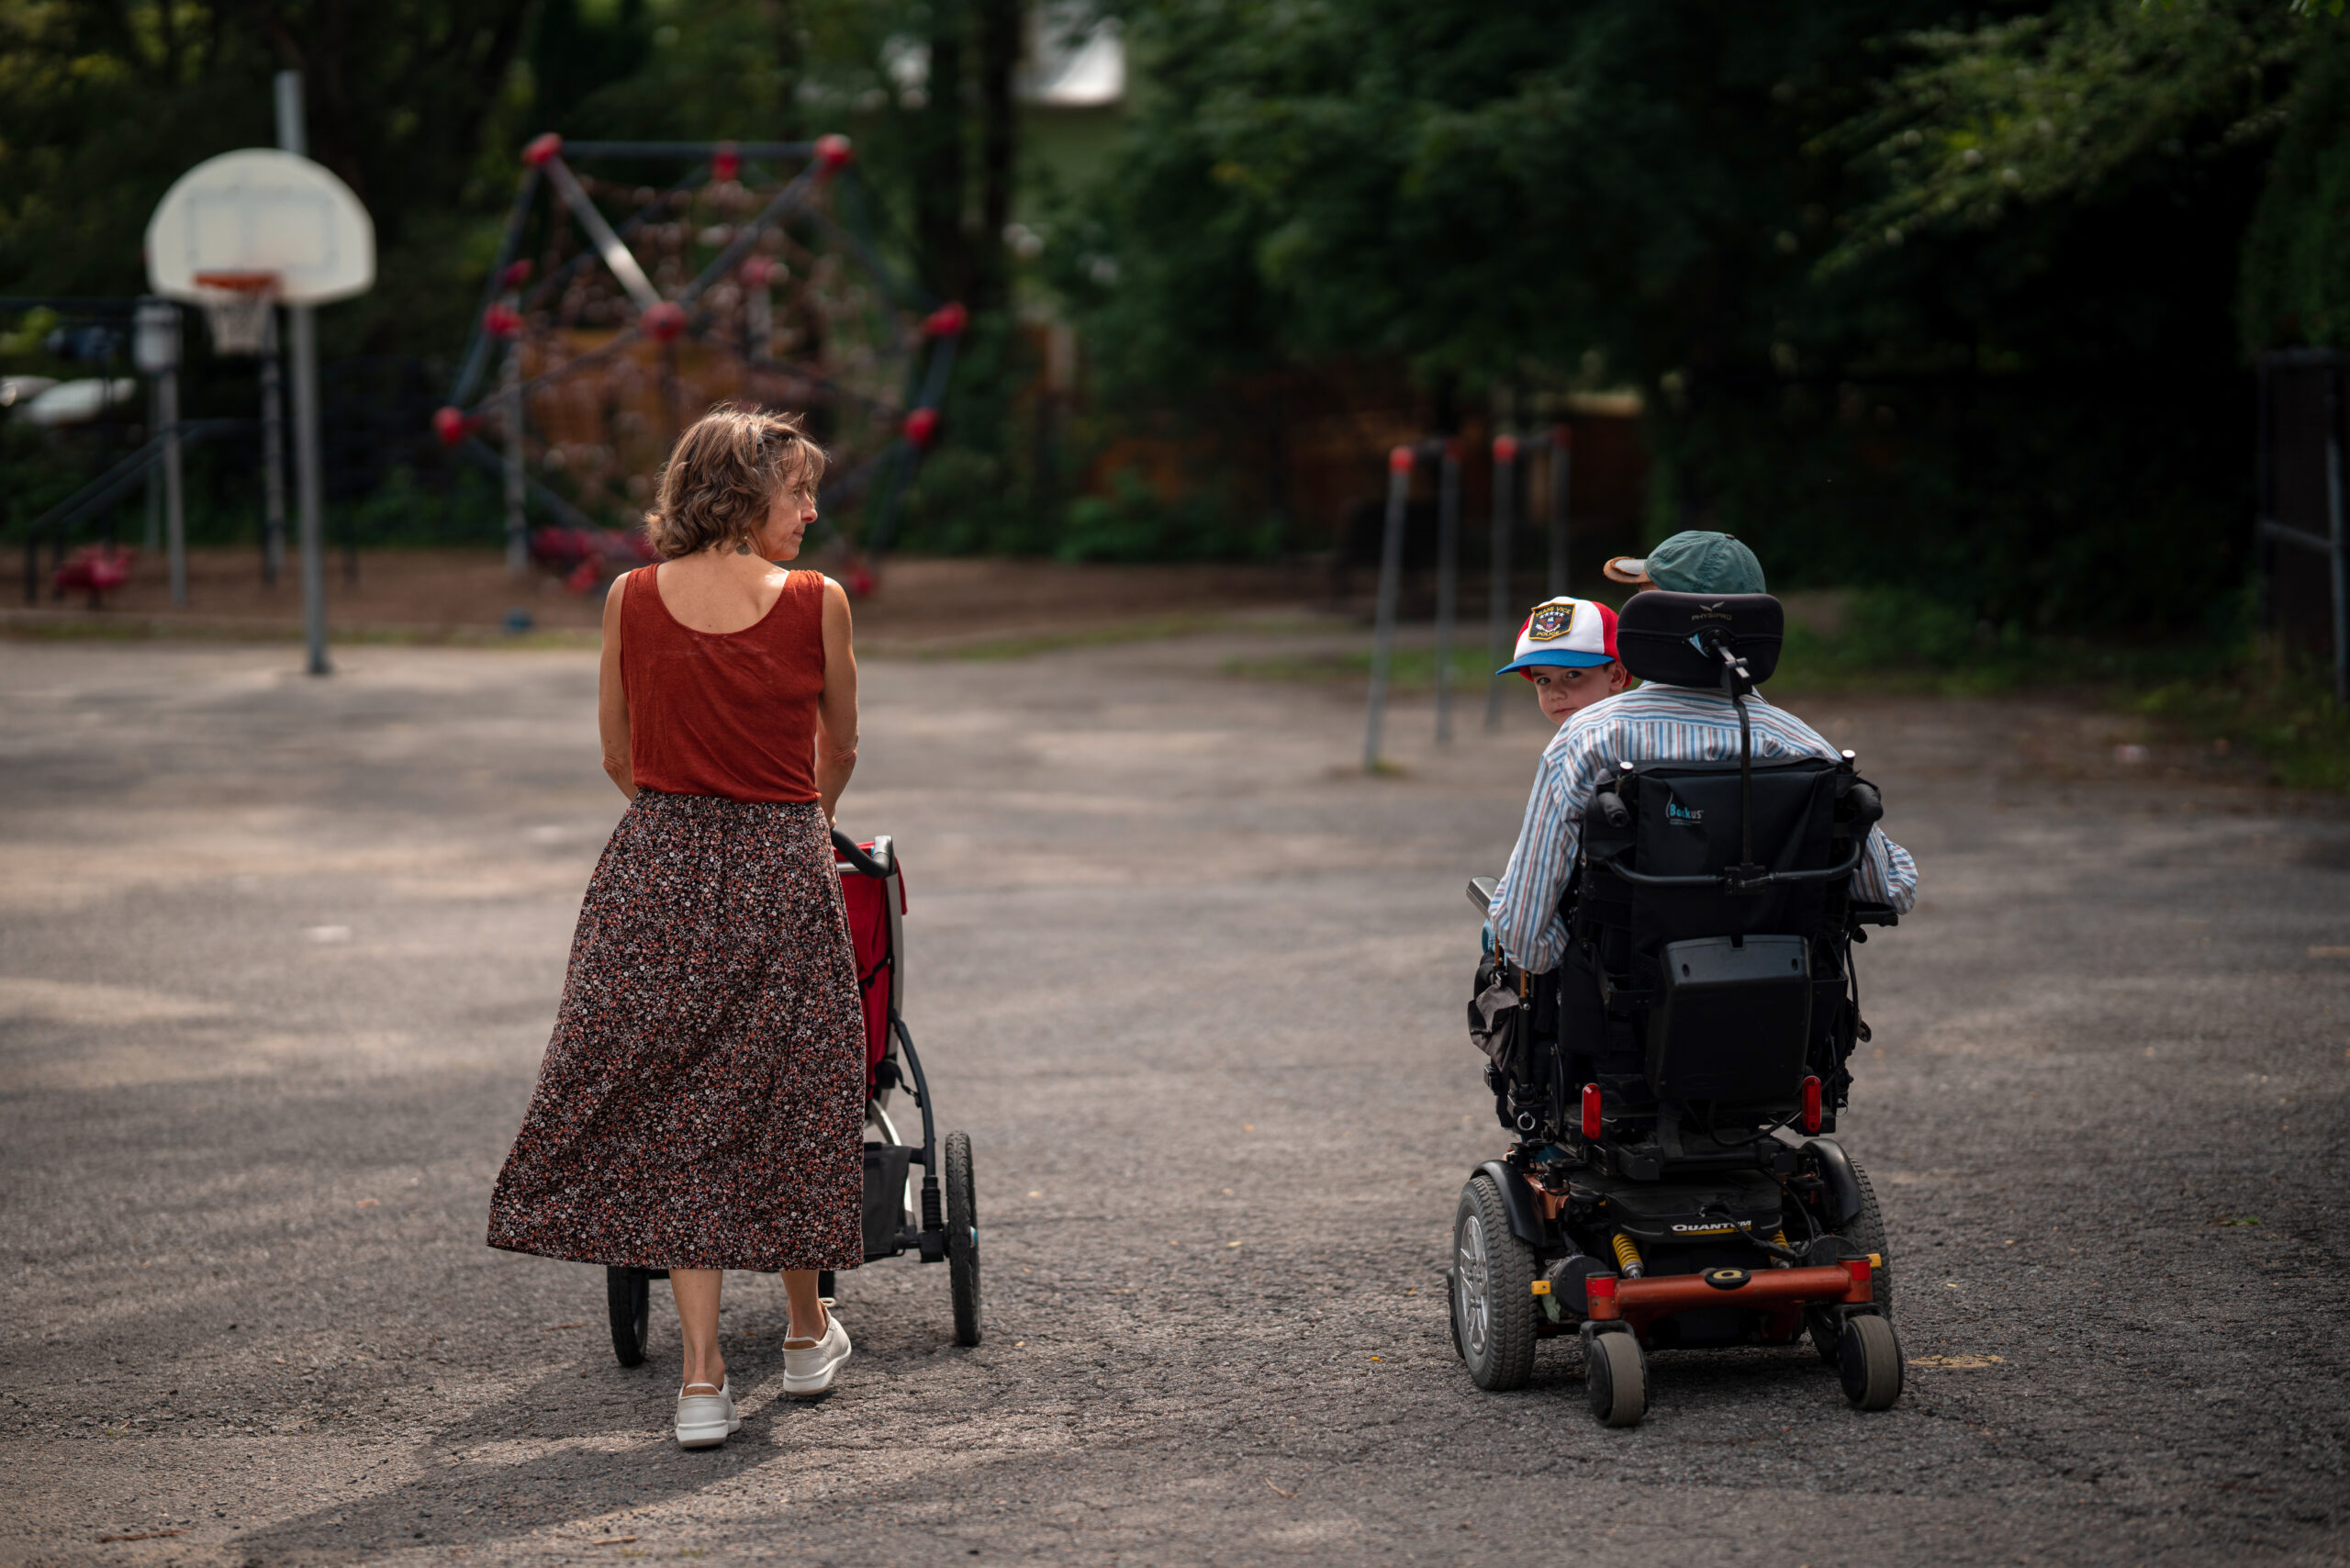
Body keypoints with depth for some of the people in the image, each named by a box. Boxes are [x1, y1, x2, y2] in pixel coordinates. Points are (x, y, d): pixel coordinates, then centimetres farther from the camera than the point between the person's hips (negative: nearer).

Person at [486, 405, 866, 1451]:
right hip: (782, 873, -1)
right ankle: (807, 1333, 31)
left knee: (674, 1117, 5)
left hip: (658, 870, 1)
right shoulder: (817, 604, -4)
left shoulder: (632, 600, 1)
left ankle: (702, 1378, 0)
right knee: (783, 1095, 14)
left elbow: (621, 759, 11)